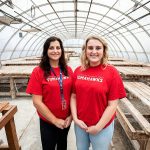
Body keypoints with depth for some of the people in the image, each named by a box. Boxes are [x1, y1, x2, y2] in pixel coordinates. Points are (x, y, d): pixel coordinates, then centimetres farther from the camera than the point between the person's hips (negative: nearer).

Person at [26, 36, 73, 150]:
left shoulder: (68, 70, -3)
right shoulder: (38, 72, -14)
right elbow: (37, 102, -16)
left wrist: (71, 115, -6)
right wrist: (55, 120, -13)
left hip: (66, 120, 4)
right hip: (48, 122, -3)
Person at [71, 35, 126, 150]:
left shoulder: (111, 72, -15)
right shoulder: (78, 71, -4)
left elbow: (112, 105, -14)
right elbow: (74, 97, 1)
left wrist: (98, 127, -12)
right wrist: (75, 118, -7)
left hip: (102, 126, -3)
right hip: (80, 123, 3)